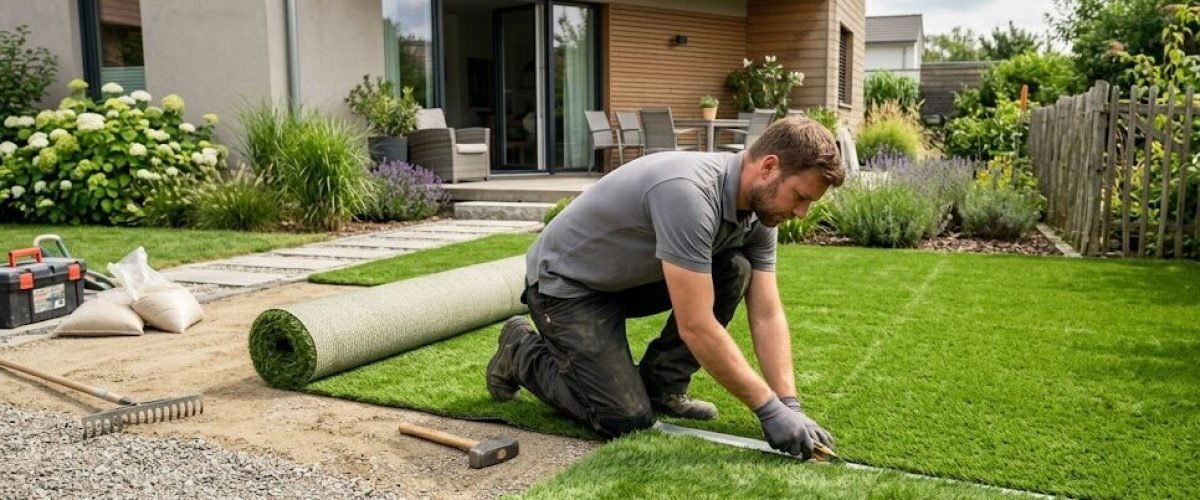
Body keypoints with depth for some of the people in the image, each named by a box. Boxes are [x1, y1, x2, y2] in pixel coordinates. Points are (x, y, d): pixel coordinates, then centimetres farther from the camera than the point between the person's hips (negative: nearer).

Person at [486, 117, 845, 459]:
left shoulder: (758, 209, -7)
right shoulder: (689, 192, -35)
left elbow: (767, 315, -5)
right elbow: (695, 326, -35)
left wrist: (790, 405, -14)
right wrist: (770, 410, -29)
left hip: (632, 276, 8)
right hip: (566, 281, -8)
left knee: (734, 272, -10)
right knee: (626, 419, -13)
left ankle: (660, 385, 5)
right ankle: (522, 354, 10)